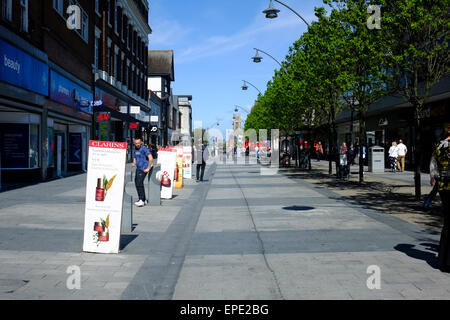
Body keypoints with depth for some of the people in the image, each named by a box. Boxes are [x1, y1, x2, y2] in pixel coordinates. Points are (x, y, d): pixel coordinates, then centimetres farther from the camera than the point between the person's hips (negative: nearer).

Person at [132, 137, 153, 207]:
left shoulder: (144, 148, -11)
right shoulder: (135, 149, 14)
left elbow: (151, 158, -18)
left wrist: (148, 168, -19)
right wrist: (134, 163, 10)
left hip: (143, 169, -9)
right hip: (138, 168, 9)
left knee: (139, 183, -20)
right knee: (136, 183, 11)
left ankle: (141, 200, -21)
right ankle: (144, 200, 21)